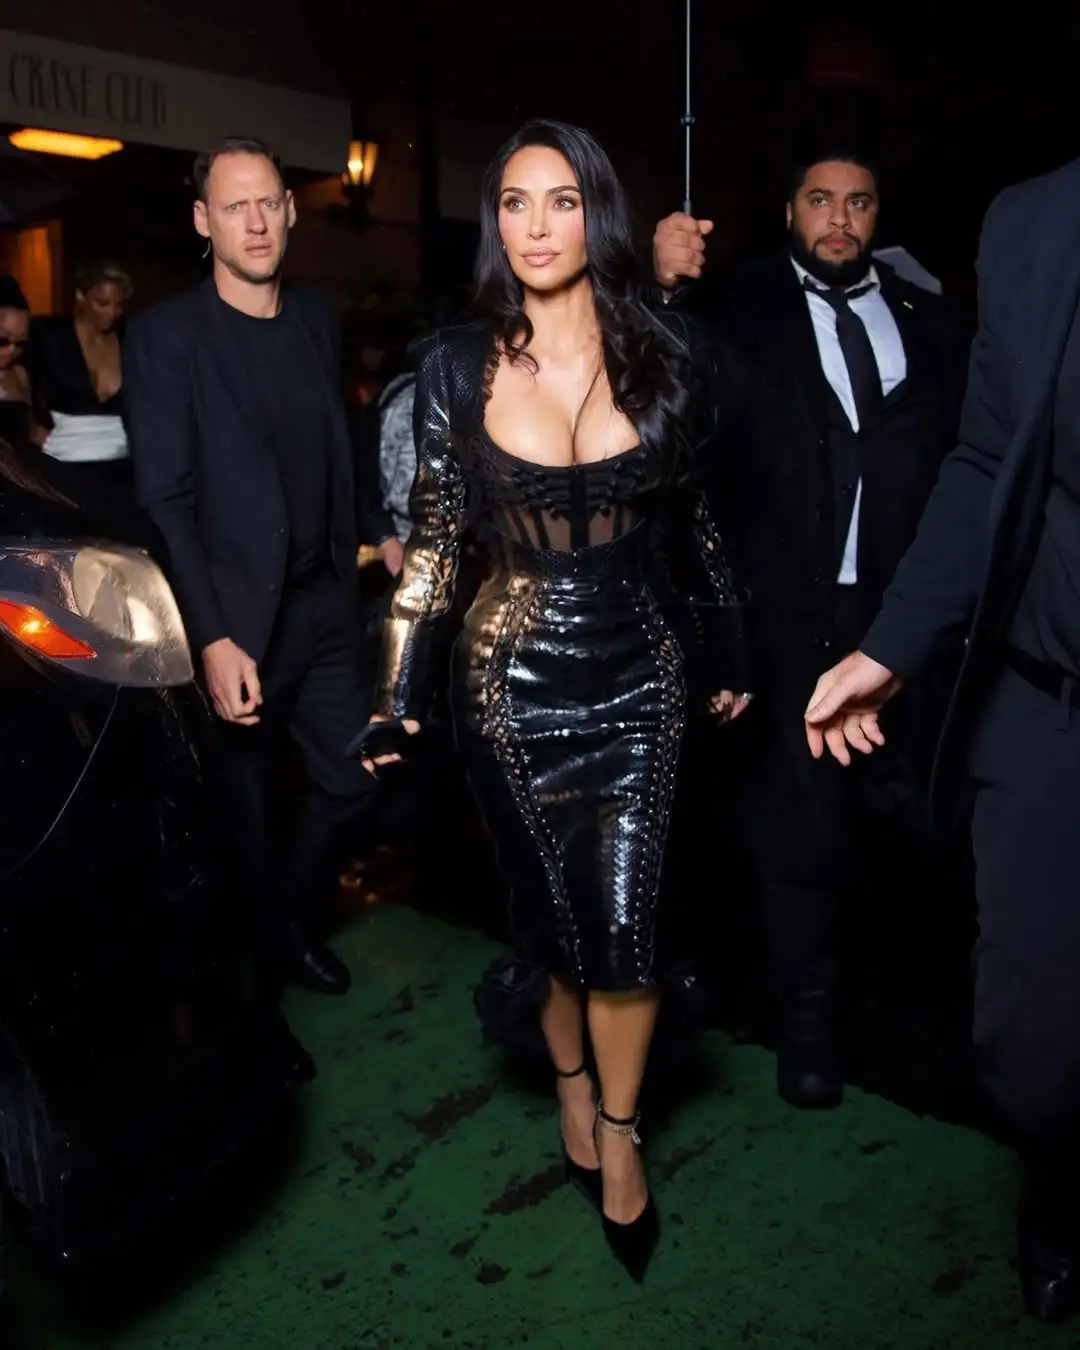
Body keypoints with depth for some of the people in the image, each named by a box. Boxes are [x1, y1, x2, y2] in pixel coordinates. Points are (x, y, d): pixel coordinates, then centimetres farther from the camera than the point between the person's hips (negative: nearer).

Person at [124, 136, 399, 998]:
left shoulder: (318, 318, 6)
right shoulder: (167, 335, -11)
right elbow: (165, 503, -15)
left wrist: (381, 529, 13)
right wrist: (213, 638, -21)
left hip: (328, 602, 5)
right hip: (240, 616, -5)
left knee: (354, 778, 11)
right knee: (243, 805, 11)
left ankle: (292, 922, 37)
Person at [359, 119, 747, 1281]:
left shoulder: (661, 354, -1)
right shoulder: (457, 364, -3)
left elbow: (690, 515, 8)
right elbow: (432, 536, 0)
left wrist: (724, 653, 13)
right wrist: (398, 692, -2)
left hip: (638, 672, 1)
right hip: (511, 675, 0)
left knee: (622, 918, -2)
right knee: (550, 912, 10)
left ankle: (617, 1134, 24)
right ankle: (573, 1085, 39)